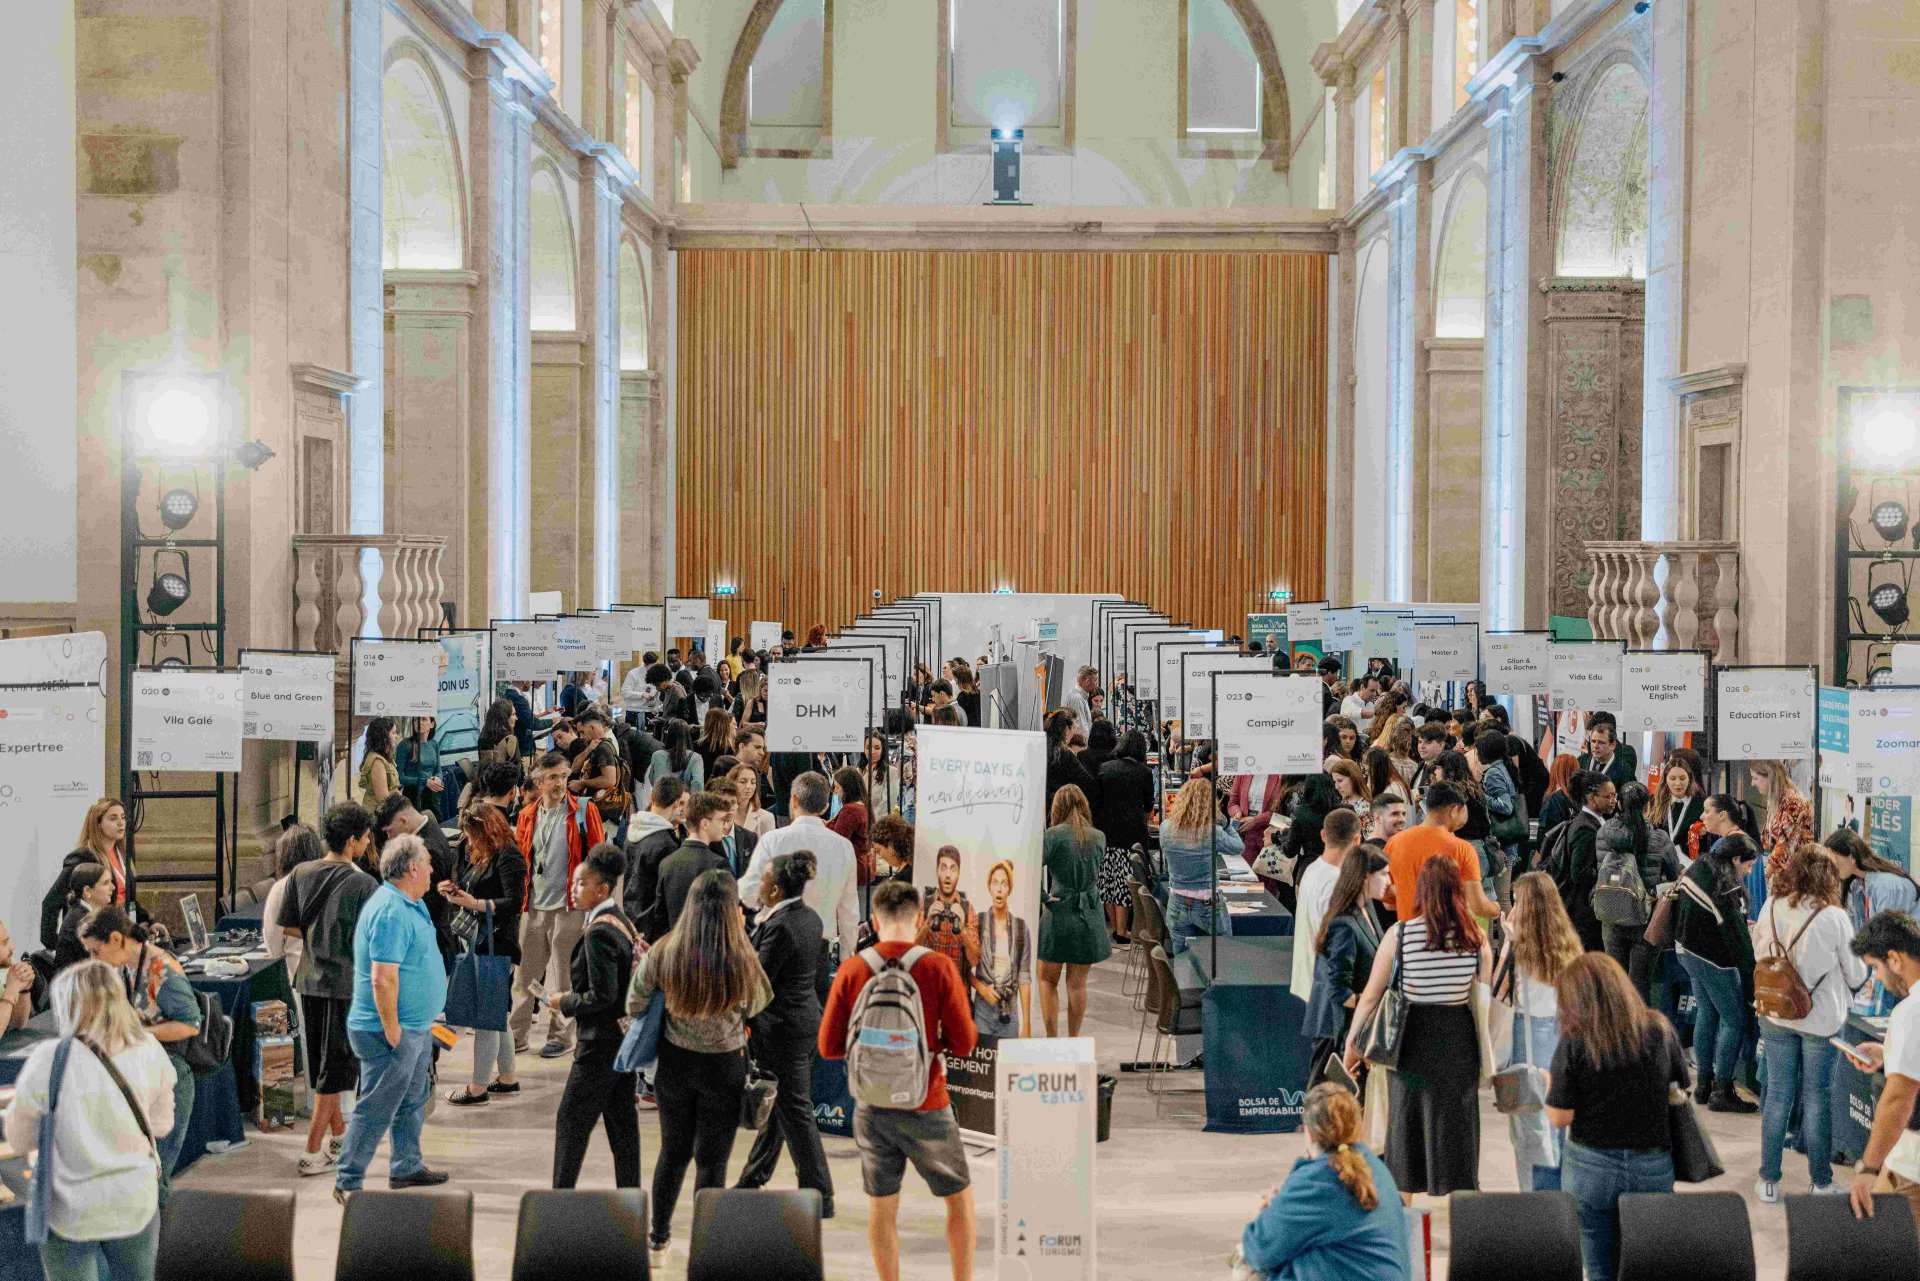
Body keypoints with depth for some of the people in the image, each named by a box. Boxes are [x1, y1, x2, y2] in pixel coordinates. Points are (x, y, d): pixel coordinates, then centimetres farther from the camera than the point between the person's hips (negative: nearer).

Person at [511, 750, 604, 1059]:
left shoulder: (584, 812, -2)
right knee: (523, 973, 6)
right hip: (532, 906, 4)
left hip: (568, 906, -4)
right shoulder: (527, 816, 10)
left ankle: (561, 1035, 13)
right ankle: (516, 1035, 14)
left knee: (562, 975, 2)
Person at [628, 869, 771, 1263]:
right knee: (711, 1160, 11)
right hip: (724, 1067, -3)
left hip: (674, 1063, 3)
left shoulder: (663, 953, -16)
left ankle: (658, 1241, 36)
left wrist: (642, 963, 15)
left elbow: (635, 1006, -3)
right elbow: (756, 1006, -1)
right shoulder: (742, 960, -21)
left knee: (673, 1152, 22)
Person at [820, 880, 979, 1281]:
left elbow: (829, 1047, -2)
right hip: (925, 1109, -2)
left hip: (872, 1108, 2)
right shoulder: (938, 968, -11)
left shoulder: (851, 970, -5)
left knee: (882, 1206, 13)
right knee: (959, 1197, 15)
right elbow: (964, 1042, -9)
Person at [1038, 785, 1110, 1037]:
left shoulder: (1054, 835, -11)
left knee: (1047, 979, 11)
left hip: (1059, 913, -3)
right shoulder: (1099, 837, 2)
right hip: (1090, 915, 4)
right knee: (1077, 983, 11)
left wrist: (1043, 897, -11)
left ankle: (1051, 1040, 4)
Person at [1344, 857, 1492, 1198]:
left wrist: (1352, 1042, 8)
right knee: (1456, 1122, 11)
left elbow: (1371, 995, -4)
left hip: (1412, 1036, 0)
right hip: (1458, 1037, 0)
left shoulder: (1399, 934, -9)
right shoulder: (1476, 937, -6)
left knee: (1406, 1119, 16)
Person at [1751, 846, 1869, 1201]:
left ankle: (1769, 1181, 18)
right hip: (1822, 1019, -3)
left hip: (1776, 1017, 3)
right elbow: (1856, 975, -6)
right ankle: (1821, 1182, 18)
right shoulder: (1834, 918, -18)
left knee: (1778, 1094, 13)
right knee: (1817, 1098, 9)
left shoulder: (1770, 908, -9)